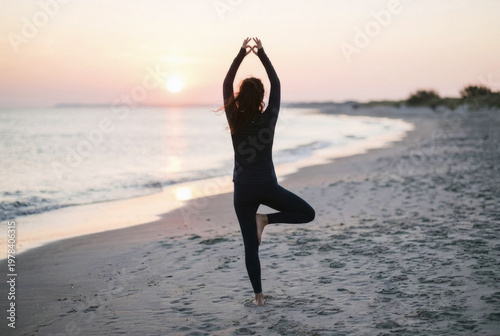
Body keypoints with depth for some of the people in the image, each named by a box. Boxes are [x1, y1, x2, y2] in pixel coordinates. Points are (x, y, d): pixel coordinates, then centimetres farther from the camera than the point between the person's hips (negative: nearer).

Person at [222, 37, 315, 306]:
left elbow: (226, 85, 5)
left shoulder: (235, 121, -5)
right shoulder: (268, 119, -7)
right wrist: (261, 54, 4)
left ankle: (258, 295, 9)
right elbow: (276, 84, 3)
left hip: (243, 190, 2)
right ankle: (266, 220, -3)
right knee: (307, 213, 14)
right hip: (267, 186, -2)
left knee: (250, 246, 8)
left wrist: (241, 55, 4)